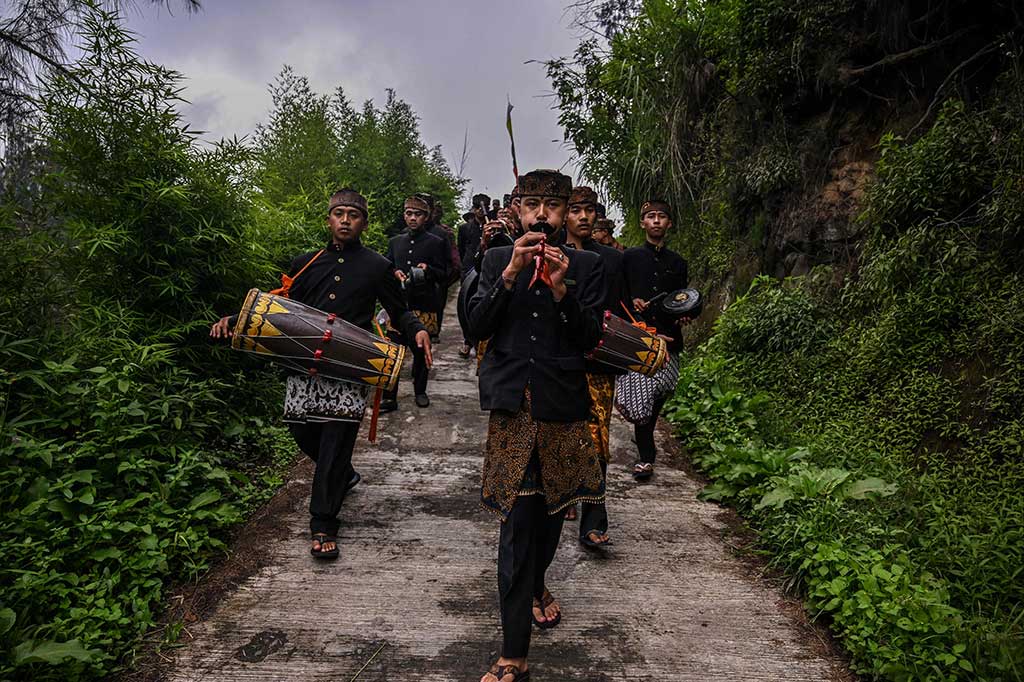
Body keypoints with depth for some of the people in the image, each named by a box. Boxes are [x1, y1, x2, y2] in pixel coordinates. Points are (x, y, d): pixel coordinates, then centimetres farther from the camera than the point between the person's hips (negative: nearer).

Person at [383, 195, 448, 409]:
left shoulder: (435, 243, 3)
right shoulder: (395, 242, 14)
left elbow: (443, 275, 1)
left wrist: (428, 269, -19)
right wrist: (394, 274, -5)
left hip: (424, 305, -2)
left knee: (421, 351, 8)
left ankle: (420, 391, 27)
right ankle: (389, 397, 4)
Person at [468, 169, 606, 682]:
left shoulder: (586, 266, 5)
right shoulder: (497, 260, 9)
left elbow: (589, 338, -3)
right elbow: (477, 326, -2)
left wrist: (561, 289, -17)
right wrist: (511, 274, -14)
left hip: (561, 404, 1)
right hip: (512, 403, -1)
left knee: (551, 508, 17)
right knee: (518, 517, -8)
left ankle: (535, 585, 47)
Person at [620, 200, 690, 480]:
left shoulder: (677, 263, 18)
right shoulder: (630, 257, 9)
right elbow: (617, 293, 7)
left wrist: (683, 316, 0)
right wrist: (631, 302, -13)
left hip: (667, 336, 3)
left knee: (659, 394, 6)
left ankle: (645, 450, 30)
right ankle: (646, 456, 5)